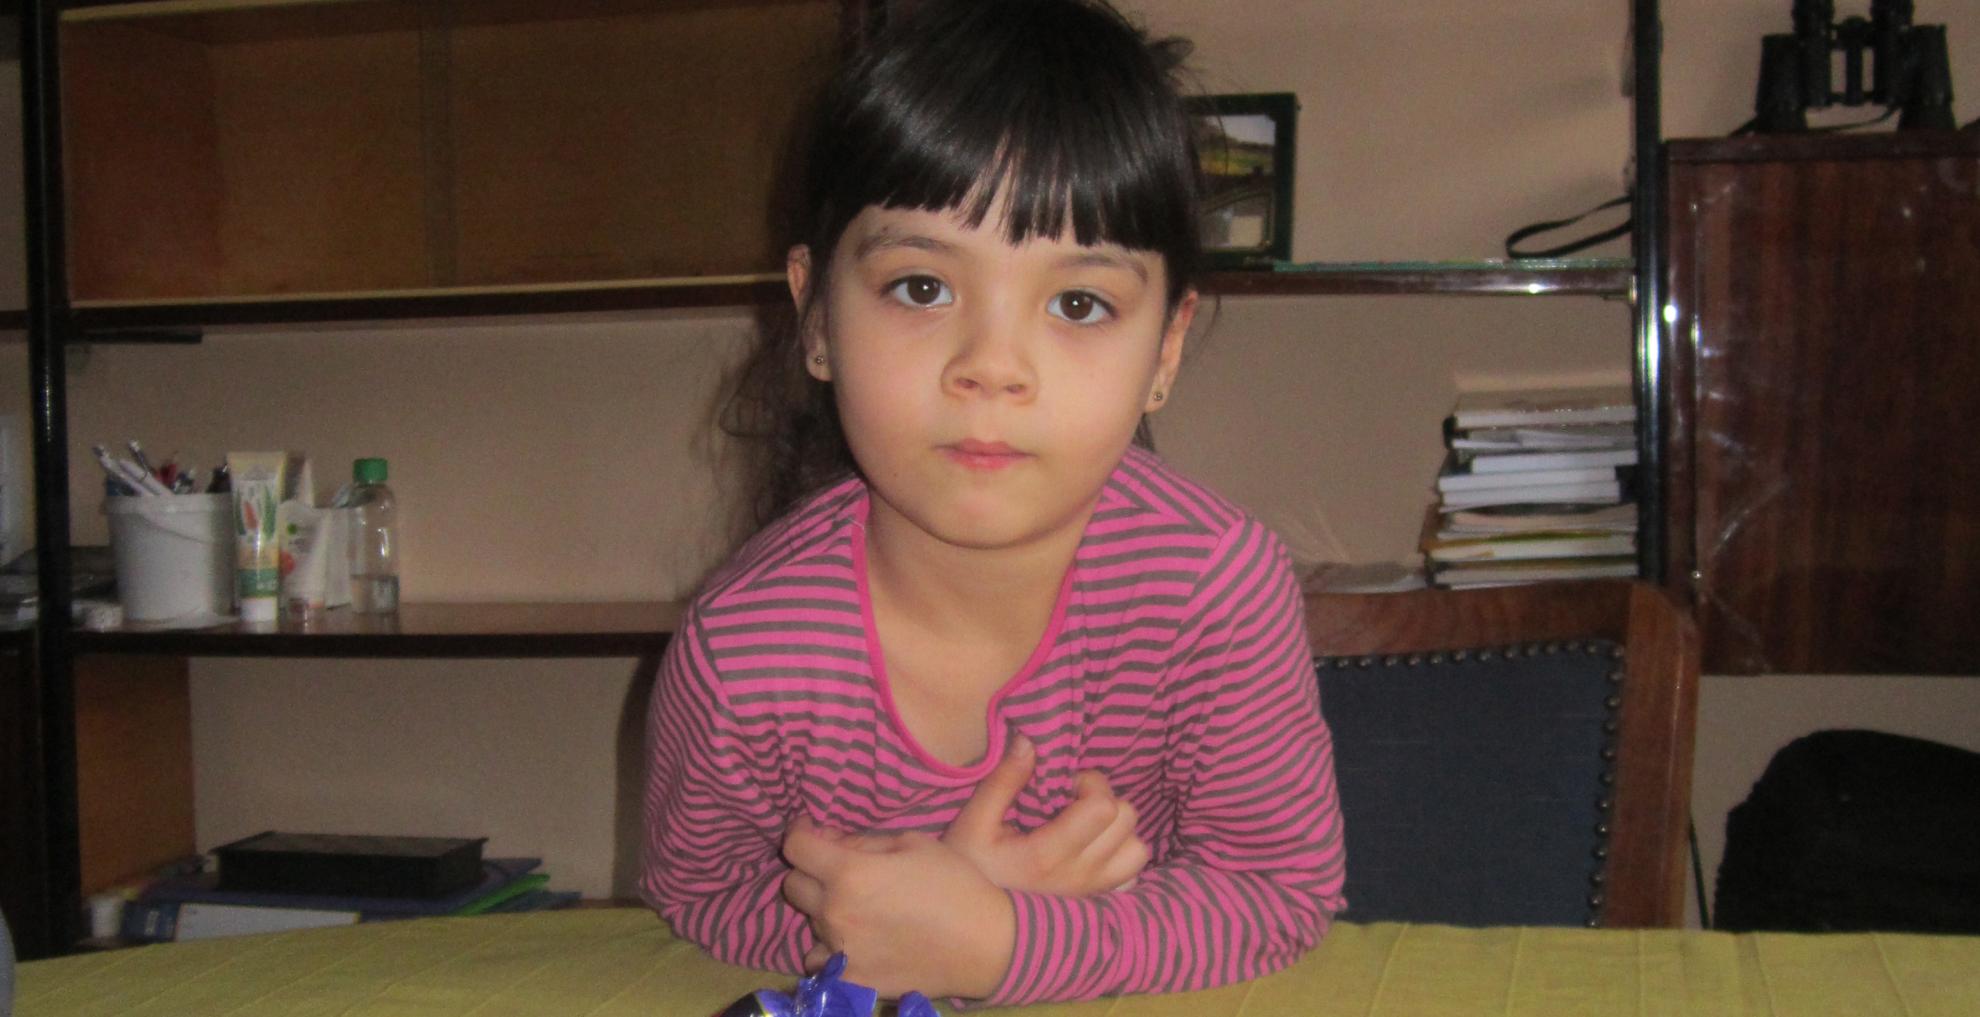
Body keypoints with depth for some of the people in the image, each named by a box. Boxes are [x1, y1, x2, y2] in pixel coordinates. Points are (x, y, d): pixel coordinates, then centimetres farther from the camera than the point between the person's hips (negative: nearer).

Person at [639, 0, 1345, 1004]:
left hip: (1135, 998, 1)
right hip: (855, 1003, -1)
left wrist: (999, 942, -28)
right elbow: (696, 898, -7)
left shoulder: (1221, 584, -23)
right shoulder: (741, 647, -23)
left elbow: (1286, 892, -13)